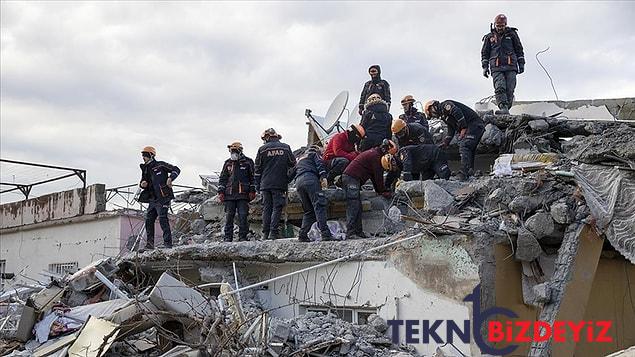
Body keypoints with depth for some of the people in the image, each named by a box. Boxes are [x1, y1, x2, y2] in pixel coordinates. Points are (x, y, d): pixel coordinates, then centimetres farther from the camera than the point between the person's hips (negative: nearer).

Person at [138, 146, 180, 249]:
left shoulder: (160, 165, -4)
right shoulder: (145, 169, 16)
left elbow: (176, 170, -5)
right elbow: (143, 181, 25)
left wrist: (170, 178, -21)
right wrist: (142, 184, 1)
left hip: (163, 198, -8)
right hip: (152, 199, 8)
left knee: (163, 219, -13)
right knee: (148, 220, 7)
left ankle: (168, 243, -10)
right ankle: (150, 244, 14)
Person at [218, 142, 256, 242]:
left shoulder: (248, 162, 6)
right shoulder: (228, 163, 15)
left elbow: (253, 178, 8)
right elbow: (222, 178, 17)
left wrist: (252, 191, 1)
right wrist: (221, 192, 8)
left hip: (243, 194, -3)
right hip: (229, 195, 3)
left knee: (243, 216, -5)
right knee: (229, 216, 2)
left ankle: (243, 237, 1)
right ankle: (228, 237, 7)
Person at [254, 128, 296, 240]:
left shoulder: (262, 149, 2)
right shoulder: (285, 147, 4)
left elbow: (258, 169, 6)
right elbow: (293, 163, 12)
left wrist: (257, 185, 13)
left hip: (265, 184, 1)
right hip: (280, 184, -1)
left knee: (266, 208, 7)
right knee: (277, 208, -1)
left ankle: (266, 233, 6)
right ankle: (273, 233, -10)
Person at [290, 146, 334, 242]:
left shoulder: (300, 159, 39)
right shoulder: (315, 154, 20)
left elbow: (292, 173, 33)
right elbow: (319, 164, 0)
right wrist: (323, 176, -12)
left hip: (298, 182, 7)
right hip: (310, 179, -6)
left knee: (309, 211, 10)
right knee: (319, 205, -15)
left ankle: (302, 235, -1)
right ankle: (325, 233, -28)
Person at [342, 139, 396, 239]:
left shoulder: (374, 153, 23)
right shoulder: (375, 156, -10)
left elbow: (374, 176, 25)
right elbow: (378, 176, -9)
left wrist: (379, 190, 23)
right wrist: (384, 192, -2)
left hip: (348, 176, 11)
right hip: (351, 178, -11)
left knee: (358, 207, 9)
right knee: (353, 207, -14)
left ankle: (358, 232, 9)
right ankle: (350, 233, -17)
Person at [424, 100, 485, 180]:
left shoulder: (444, 105, -4)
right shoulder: (444, 116, 26)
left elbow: (457, 112, -20)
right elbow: (451, 131, 28)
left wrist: (463, 128, -20)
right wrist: (445, 143, 18)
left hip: (474, 124, -10)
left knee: (464, 147, -20)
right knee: (469, 151, 9)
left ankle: (463, 173, -28)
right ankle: (470, 173, 9)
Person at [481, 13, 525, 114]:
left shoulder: (512, 34, 14)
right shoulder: (489, 37, 15)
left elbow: (519, 50, 17)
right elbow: (484, 53, 19)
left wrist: (521, 64, 10)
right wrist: (485, 66, 8)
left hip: (511, 67, 1)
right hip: (496, 68, 0)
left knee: (509, 90, -9)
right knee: (500, 88, -20)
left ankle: (506, 109, -5)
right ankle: (503, 108, -32)